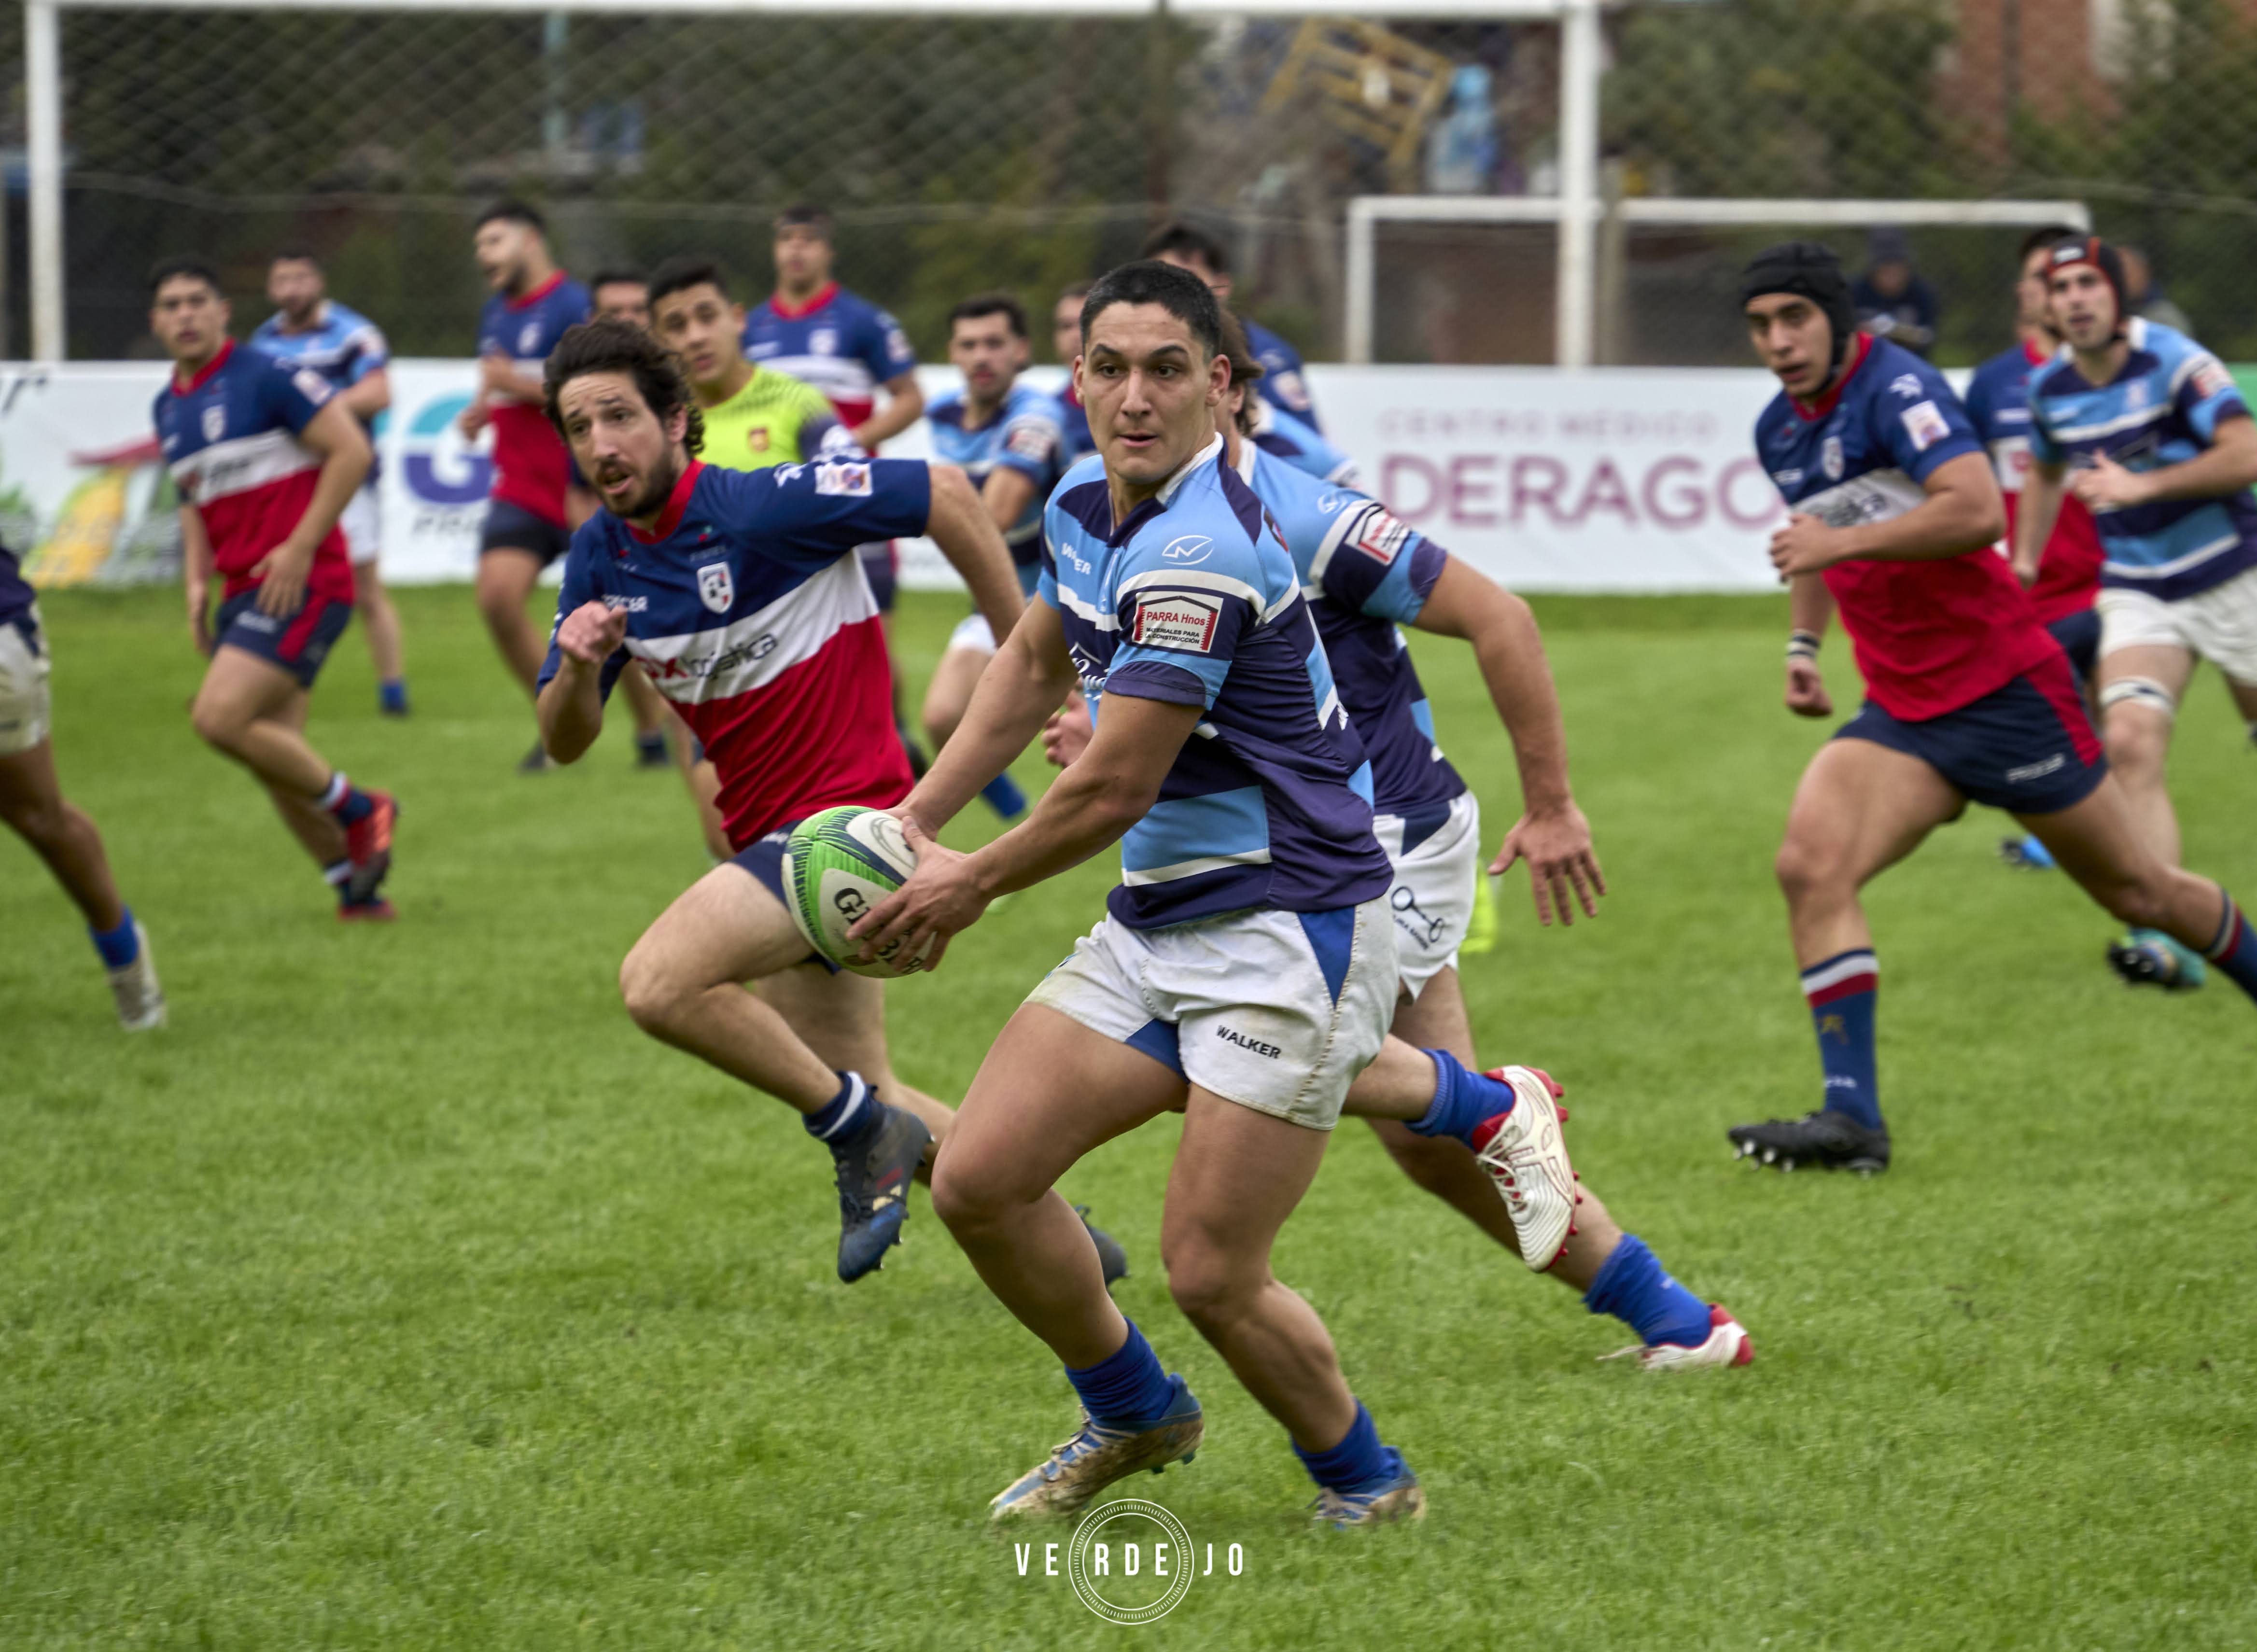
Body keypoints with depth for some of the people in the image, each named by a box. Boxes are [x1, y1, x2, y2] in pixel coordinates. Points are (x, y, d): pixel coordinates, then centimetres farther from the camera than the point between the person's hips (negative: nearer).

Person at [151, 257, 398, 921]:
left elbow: (352, 451, -13)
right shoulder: (170, 407, 14)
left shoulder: (266, 378, -10)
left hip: (302, 584, -8)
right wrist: (198, 581, 12)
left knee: (220, 718, -20)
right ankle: (357, 885, 15)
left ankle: (357, 811, -4)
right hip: (246, 591, 8)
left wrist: (300, 548, -16)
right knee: (275, 754, 4)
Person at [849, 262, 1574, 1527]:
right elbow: (1036, 666, 25)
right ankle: (1134, 1415, 24)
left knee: (1210, 1272, -7)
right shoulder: (1086, 511, 5)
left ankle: (1368, 1485, 19)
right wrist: (914, 823, 19)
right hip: (1156, 924, 9)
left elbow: (1112, 791, -19)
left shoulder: (1200, 554, -25)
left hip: (1289, 925, -9)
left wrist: (975, 885, -3)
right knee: (979, 1180, 0)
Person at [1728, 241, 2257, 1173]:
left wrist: (1843, 542, -33)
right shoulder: (1780, 431, 8)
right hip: (1901, 711, 6)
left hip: (2007, 691, -6)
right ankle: (1851, 1117, -20)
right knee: (1811, 863, -17)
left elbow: (1978, 509, -32)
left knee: (2138, 891, 7)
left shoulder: (1895, 386, -17)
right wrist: (1805, 643, 22)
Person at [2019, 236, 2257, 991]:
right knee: (2128, 743, -19)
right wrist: (2021, 563, 16)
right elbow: (2046, 473, 22)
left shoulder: (2175, 363, -17)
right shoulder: (2049, 390, 1)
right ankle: (2168, 939, -28)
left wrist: (2142, 484, -28)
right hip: (2137, 594, 3)